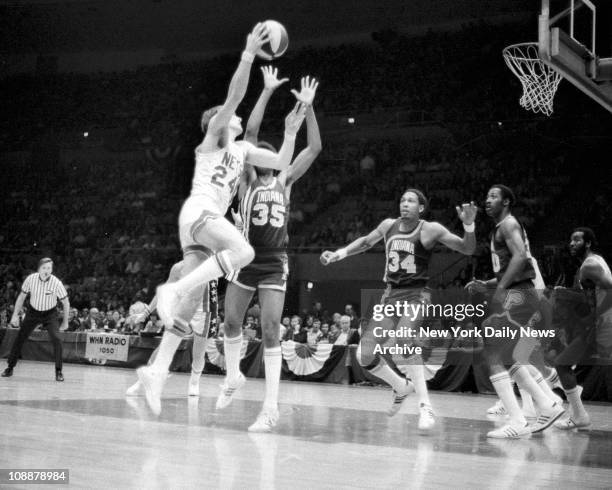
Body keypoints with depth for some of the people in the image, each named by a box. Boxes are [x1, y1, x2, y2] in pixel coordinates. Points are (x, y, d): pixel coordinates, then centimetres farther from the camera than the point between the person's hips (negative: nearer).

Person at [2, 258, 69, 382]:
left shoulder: (56, 283, -22)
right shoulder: (30, 279, -17)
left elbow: (66, 303, -8)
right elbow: (21, 297, 0)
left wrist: (65, 322, -3)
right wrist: (15, 315, -1)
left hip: (50, 314, -2)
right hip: (33, 312, 2)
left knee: (56, 339, -20)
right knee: (20, 338, -1)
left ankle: (58, 371, -9)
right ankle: (10, 367, 15)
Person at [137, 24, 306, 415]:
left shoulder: (243, 149, 26)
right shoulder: (213, 135, 7)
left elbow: (282, 163, 23)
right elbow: (234, 97, -9)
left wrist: (291, 132, 12)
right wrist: (249, 55, -16)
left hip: (212, 220, 8)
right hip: (199, 211, -8)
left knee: (191, 304, 0)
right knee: (243, 251, -34)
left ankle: (158, 369, -3)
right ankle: (173, 289, -35)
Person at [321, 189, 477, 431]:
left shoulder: (430, 230, -7)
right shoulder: (389, 225, 6)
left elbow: (468, 250, -8)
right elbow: (366, 241, 25)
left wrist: (469, 225, -25)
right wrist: (341, 253, 13)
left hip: (416, 295, -6)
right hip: (391, 295, 6)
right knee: (364, 355, -3)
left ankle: (425, 407, -28)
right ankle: (401, 386, 26)